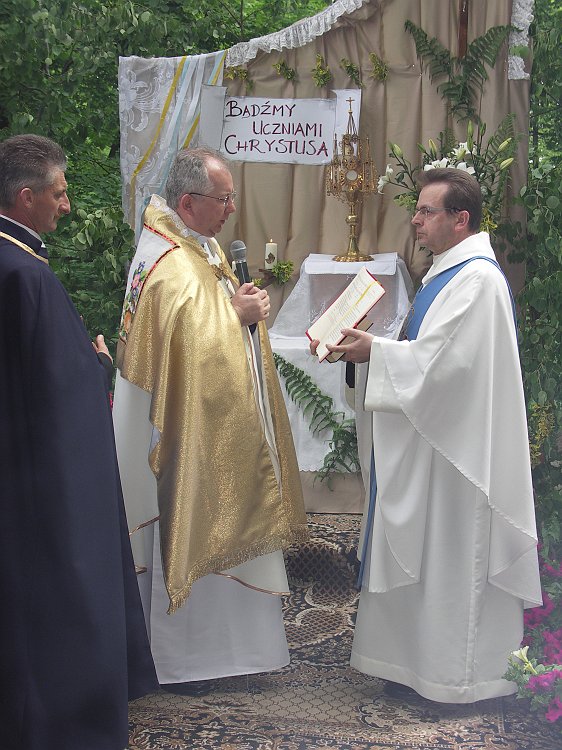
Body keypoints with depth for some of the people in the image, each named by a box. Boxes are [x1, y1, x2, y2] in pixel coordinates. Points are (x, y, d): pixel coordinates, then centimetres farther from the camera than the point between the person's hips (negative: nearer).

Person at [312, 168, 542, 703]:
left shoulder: (477, 278, -18)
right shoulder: (451, 270, 14)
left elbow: (441, 359, -24)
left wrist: (375, 350, -14)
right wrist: (374, 347, 6)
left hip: (456, 443, -10)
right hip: (431, 435, 10)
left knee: (451, 549, 0)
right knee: (423, 551, 15)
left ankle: (458, 673, 15)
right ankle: (423, 659, 28)